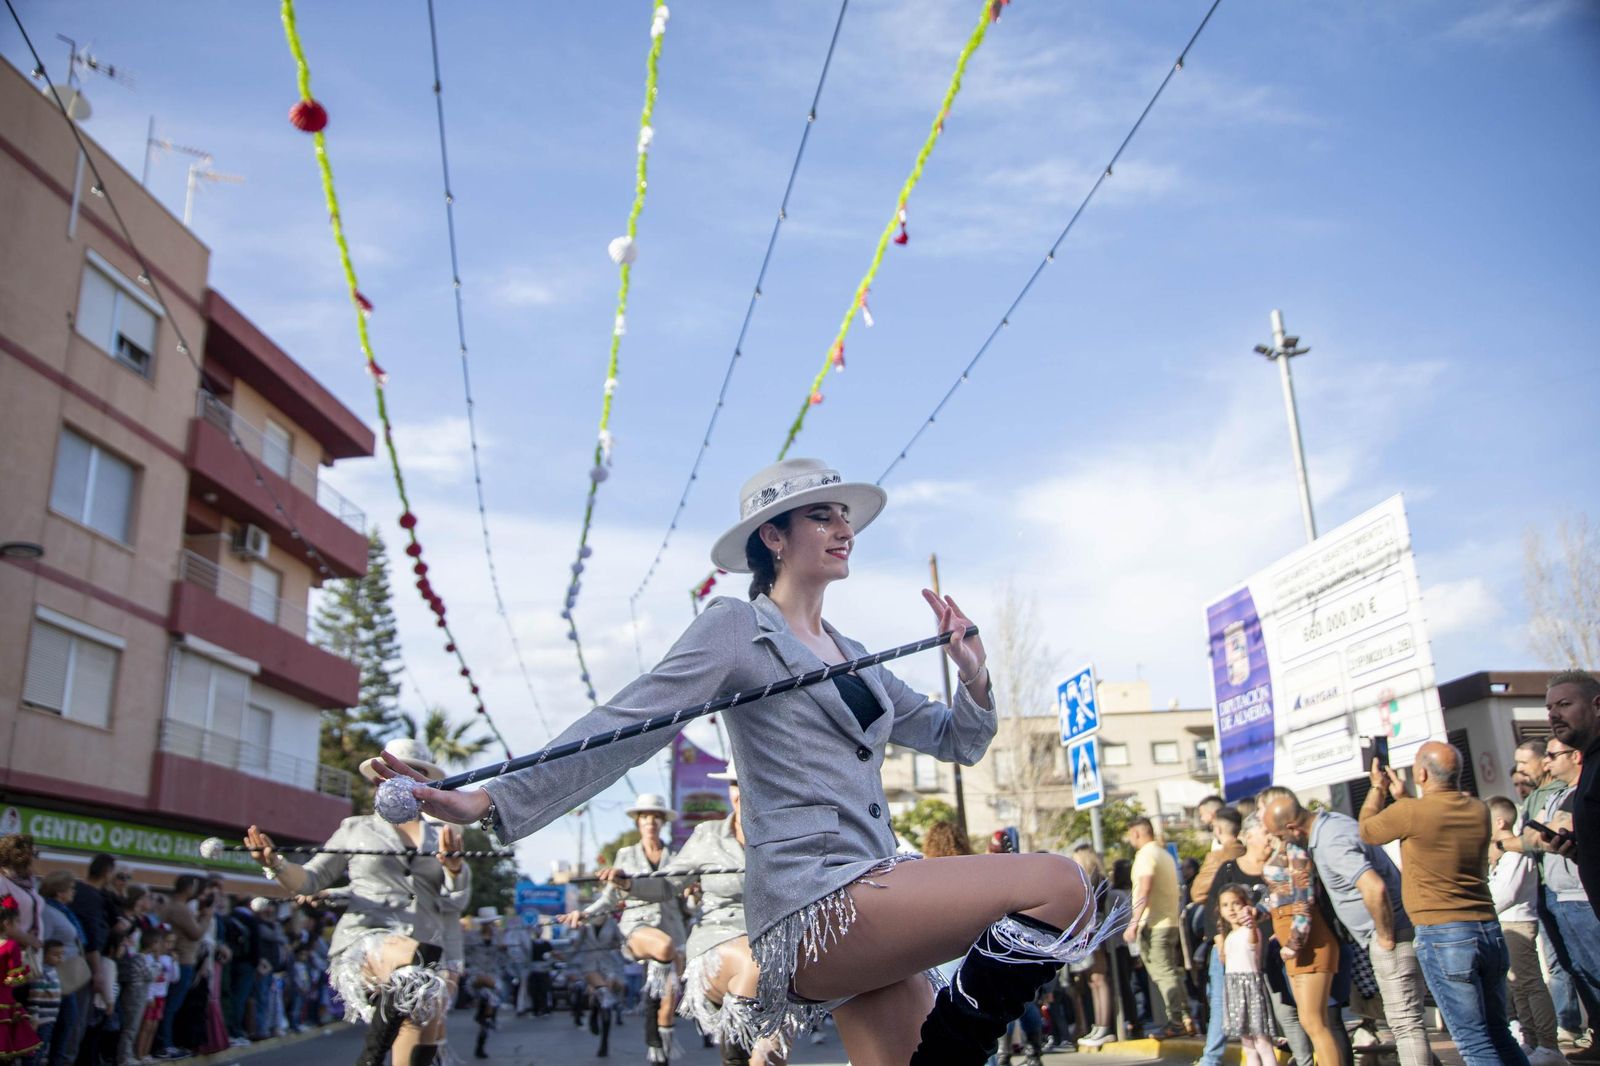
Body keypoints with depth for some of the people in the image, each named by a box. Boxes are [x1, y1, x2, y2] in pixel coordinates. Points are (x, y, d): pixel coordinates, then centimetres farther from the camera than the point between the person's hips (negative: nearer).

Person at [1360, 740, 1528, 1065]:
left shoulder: (1410, 812, -13)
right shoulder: (1479, 810, 5)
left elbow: (1367, 829, 7)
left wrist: (1378, 787, 21)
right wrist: (1401, 796, 28)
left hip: (1443, 936, -6)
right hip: (1489, 930, 6)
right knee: (1498, 1035, 16)